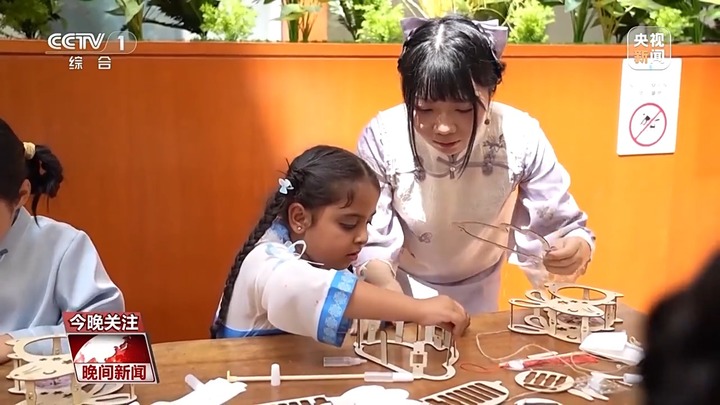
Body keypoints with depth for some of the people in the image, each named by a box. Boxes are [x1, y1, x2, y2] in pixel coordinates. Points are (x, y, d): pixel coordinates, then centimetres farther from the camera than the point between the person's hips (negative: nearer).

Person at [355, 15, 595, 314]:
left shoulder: (521, 137, -23)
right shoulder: (381, 138, -25)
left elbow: (563, 226, -14)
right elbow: (371, 241, -18)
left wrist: (574, 249, -37)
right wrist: (394, 296, -38)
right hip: (400, 288, -1)